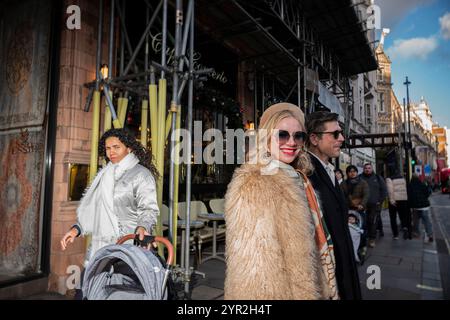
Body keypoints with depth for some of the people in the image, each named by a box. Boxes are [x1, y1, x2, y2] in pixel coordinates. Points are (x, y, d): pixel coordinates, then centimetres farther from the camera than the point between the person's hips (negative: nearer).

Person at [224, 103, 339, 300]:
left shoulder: (297, 179, 5)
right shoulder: (252, 186, -23)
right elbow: (252, 266, -24)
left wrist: (325, 289, 14)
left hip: (308, 289, 8)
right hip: (281, 292, -8)